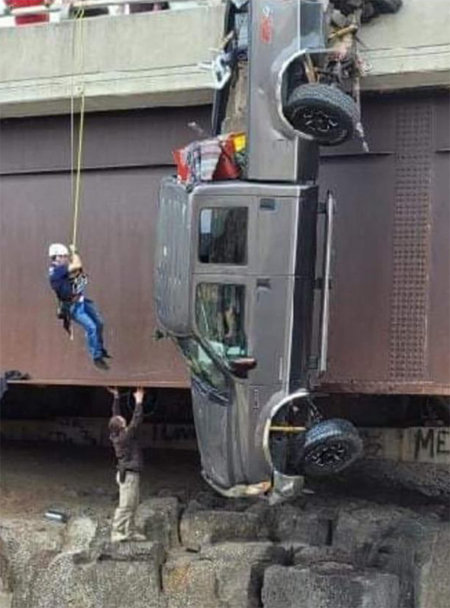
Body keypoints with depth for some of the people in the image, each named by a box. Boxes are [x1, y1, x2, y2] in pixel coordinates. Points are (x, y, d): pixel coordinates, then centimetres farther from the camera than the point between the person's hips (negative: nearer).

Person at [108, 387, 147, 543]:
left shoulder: (117, 435, 5)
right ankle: (116, 533, -7)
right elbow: (136, 422, -22)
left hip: (130, 474, 10)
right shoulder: (125, 437, -18)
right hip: (128, 474, -10)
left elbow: (116, 415, 14)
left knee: (133, 505, 14)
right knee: (125, 505, -8)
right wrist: (138, 402, -18)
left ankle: (130, 532, 18)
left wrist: (116, 398, 17)